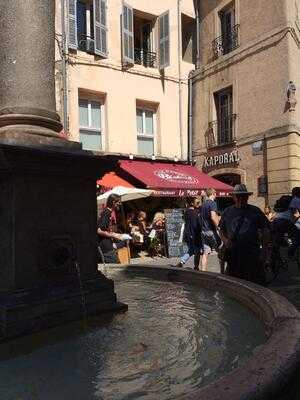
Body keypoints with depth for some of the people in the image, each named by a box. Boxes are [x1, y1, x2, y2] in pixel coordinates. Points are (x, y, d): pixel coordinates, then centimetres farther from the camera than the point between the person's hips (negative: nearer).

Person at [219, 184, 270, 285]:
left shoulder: (255, 211, 2)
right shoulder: (227, 212, 9)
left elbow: (265, 231, 3)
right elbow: (221, 230, 16)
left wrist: (265, 249, -3)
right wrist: (225, 240, -4)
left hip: (252, 255, -2)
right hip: (233, 254, 2)